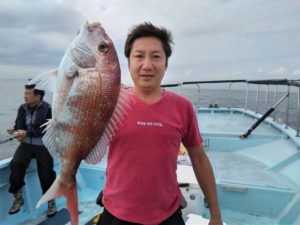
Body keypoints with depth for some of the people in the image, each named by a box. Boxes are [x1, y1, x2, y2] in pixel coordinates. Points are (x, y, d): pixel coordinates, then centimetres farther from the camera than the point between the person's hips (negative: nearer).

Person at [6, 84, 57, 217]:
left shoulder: (48, 109, -9)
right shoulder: (22, 108, 7)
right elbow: (19, 126, 10)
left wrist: (26, 133, -20)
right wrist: (15, 132, -13)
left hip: (43, 145, -4)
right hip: (26, 144, 4)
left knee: (46, 171, -12)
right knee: (16, 163, -22)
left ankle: (51, 200, 14)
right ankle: (17, 197, -2)